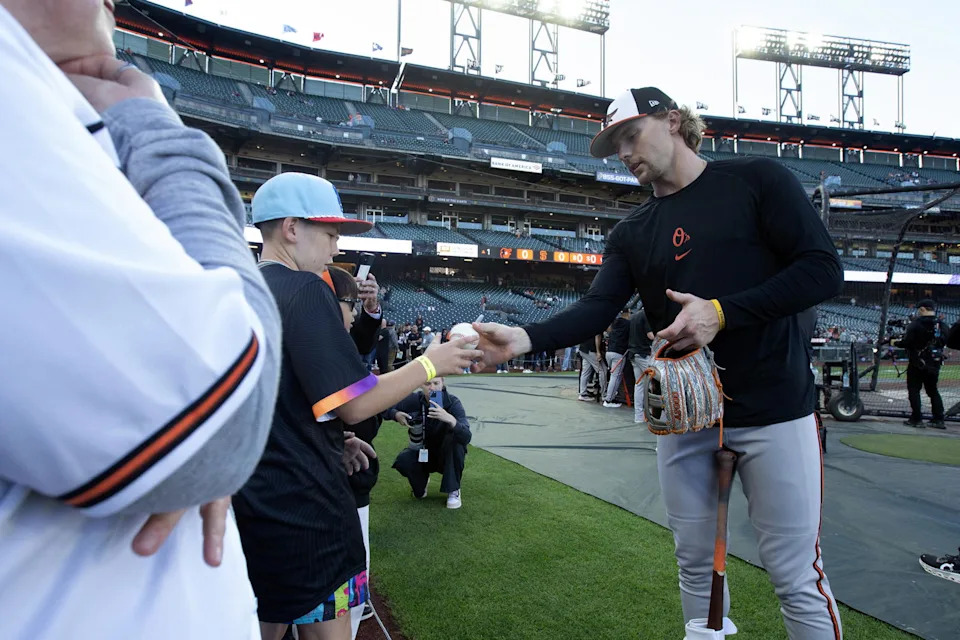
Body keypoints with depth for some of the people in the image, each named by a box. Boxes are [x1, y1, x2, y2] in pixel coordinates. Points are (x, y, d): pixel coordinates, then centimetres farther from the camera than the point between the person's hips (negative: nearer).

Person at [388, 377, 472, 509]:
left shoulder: (453, 403, -24)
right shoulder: (415, 400, -17)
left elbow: (466, 438, -36)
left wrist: (450, 419, -54)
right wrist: (396, 415, -26)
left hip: (449, 456, -2)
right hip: (425, 452, 2)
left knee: (454, 437, -33)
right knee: (402, 460, -27)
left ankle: (453, 490, -14)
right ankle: (421, 480, 10)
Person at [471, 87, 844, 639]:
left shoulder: (756, 179, -1)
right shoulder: (632, 235, 10)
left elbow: (823, 270, -7)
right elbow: (596, 310, -4)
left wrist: (721, 312, -19)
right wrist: (523, 339, -21)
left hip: (773, 409, -4)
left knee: (797, 578, 2)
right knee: (696, 567, 15)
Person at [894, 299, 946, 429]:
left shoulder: (916, 324, -15)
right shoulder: (941, 325, 3)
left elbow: (907, 343, -18)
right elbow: (944, 342, 12)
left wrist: (895, 342, 0)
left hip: (918, 363, -6)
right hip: (935, 364, 6)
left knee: (914, 390, 3)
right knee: (933, 391, 16)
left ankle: (916, 419, 1)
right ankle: (938, 419, 15)